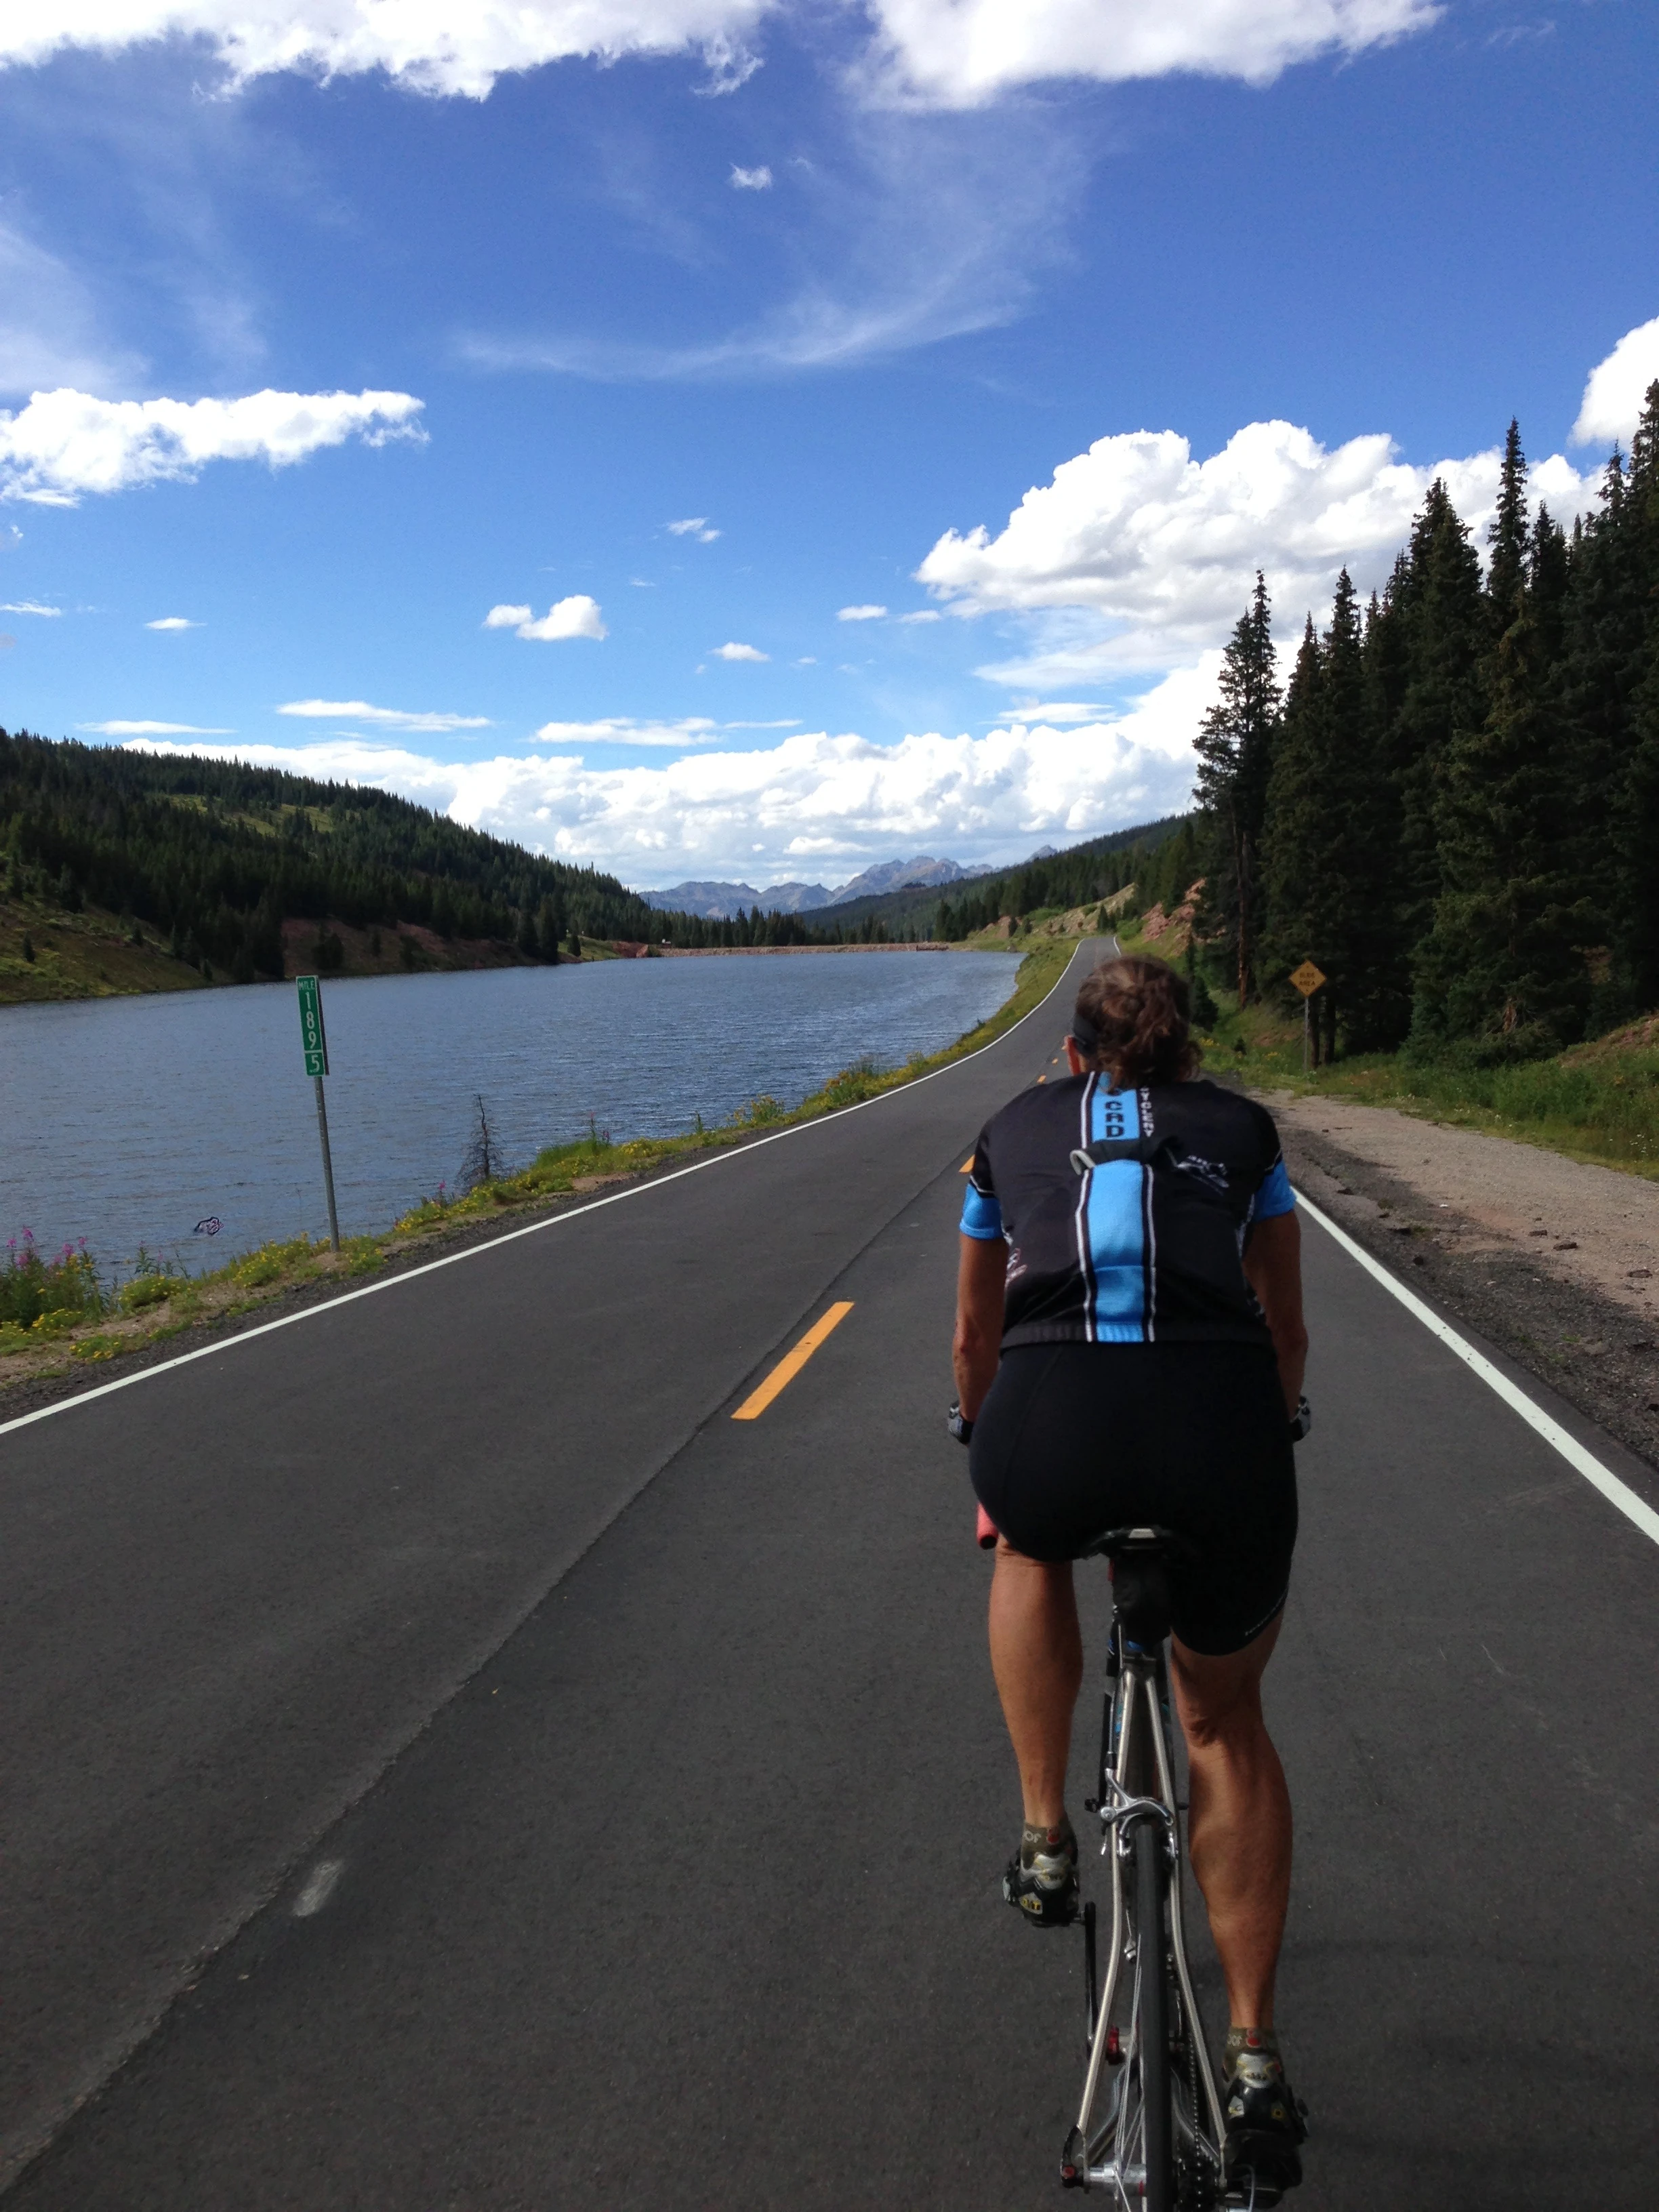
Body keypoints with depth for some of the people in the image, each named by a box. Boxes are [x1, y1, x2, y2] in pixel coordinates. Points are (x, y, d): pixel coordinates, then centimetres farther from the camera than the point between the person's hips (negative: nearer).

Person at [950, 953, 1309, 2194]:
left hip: (1051, 1425, -1)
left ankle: (1048, 1843, 34)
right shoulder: (1241, 1128, 25)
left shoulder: (1017, 1129, 26)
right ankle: (1254, 2057, 30)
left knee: (1032, 1551, 38)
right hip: (1222, 1425, 1)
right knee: (1226, 1719, 28)